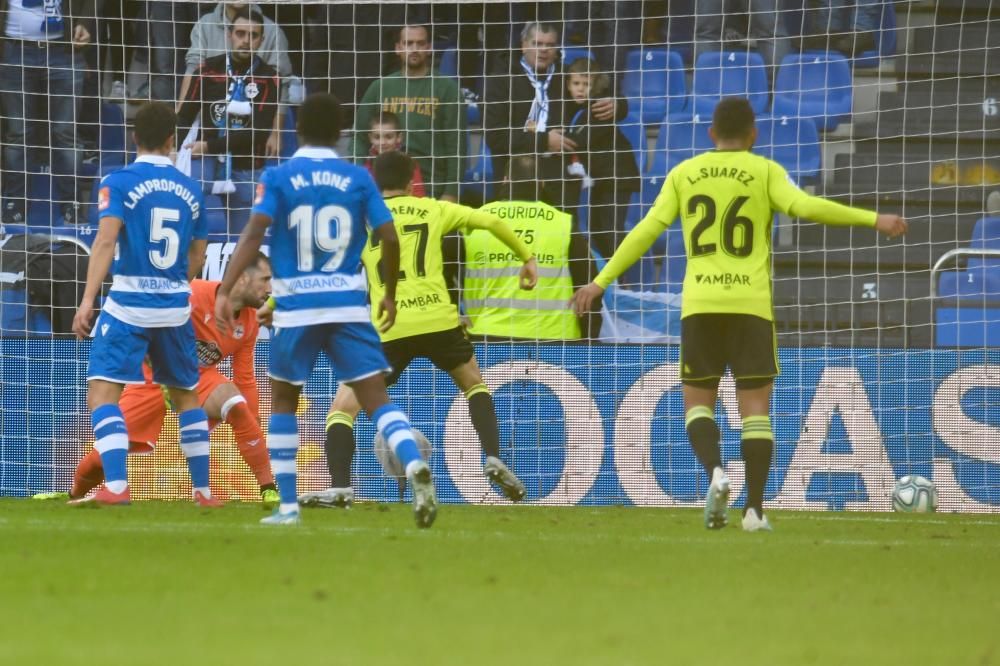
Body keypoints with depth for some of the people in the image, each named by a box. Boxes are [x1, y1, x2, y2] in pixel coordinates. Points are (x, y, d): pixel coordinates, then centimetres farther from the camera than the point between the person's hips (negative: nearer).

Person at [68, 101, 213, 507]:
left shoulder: (119, 183, -5)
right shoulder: (189, 190, 8)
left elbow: (106, 240, -17)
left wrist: (88, 300, -20)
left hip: (128, 304, -4)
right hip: (176, 306, 4)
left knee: (102, 394, -6)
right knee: (186, 395, 19)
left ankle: (116, 487, -23)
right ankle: (203, 490, 21)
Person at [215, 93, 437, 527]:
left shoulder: (278, 178, -1)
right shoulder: (358, 179, 4)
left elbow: (254, 233, -13)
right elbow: (389, 238, 1)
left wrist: (225, 290, -14)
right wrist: (390, 294, 16)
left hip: (296, 307, -1)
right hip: (349, 305, 1)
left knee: (283, 401, 17)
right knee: (377, 399, -2)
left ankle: (287, 506, 13)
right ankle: (414, 464, -29)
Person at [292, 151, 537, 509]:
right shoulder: (432, 210, 15)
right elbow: (491, 222, 13)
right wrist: (527, 257, 27)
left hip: (387, 329, -2)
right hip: (438, 320, 2)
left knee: (343, 407, 6)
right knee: (474, 384, 28)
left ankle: (340, 487, -12)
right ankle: (493, 459, 12)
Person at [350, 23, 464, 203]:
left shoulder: (447, 89, 2)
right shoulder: (381, 87, 10)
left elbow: (455, 146, -1)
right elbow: (361, 139, 11)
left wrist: (451, 193, -8)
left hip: (431, 190, -3)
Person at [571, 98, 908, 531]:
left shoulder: (684, 174, 10)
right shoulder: (765, 171, 4)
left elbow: (647, 231, 5)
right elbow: (805, 206, -12)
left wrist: (602, 282, 8)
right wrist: (872, 219, -9)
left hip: (699, 304, 1)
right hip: (751, 304, -1)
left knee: (697, 401, 11)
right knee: (755, 408, 3)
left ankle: (715, 472, -17)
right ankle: (754, 509, -4)